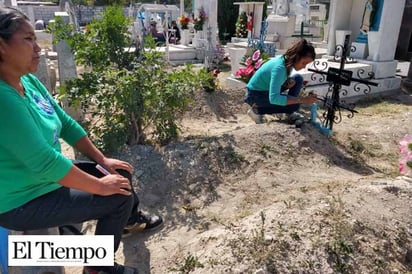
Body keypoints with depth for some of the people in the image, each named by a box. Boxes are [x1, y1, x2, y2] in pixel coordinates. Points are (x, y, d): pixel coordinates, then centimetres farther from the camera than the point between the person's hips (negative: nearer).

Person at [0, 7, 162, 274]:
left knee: (121, 173, 12)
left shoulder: (29, 81, -1)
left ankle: (131, 219, 41)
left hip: (48, 179, 9)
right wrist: (100, 186, -23)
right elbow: (45, 162, -33)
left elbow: (67, 124, 4)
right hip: (24, 203, -8)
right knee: (120, 197, -11)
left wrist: (102, 160, 2)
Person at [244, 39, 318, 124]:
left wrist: (289, 83, -10)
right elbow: (274, 98, -39)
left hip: (267, 90, 9)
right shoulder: (280, 67, -31)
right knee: (294, 105, -21)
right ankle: (257, 110, -8)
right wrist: (302, 100, -36)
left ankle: (290, 113, 8)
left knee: (297, 78, 2)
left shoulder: (286, 60, -5)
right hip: (255, 95, -9)